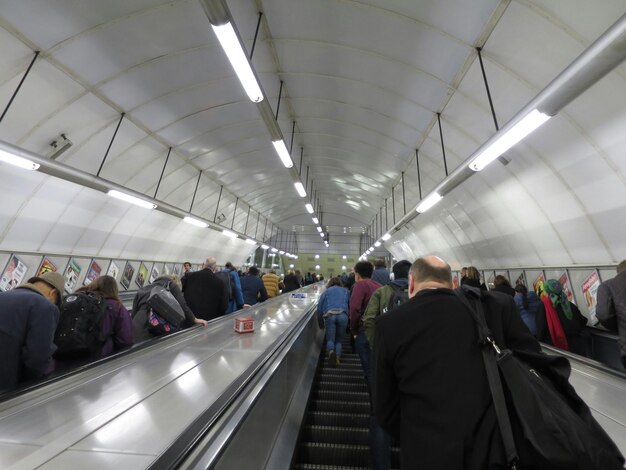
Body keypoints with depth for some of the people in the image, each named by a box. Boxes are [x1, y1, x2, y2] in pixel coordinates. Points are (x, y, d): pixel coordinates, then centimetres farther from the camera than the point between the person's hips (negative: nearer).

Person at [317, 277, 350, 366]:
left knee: (330, 339, 10)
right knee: (339, 339, 17)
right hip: (343, 316, 1)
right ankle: (338, 356, -7)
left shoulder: (326, 291, 20)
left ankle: (331, 352, -21)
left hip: (330, 316, -1)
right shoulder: (345, 291, 24)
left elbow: (319, 307, 16)